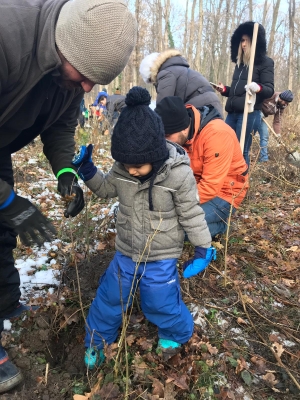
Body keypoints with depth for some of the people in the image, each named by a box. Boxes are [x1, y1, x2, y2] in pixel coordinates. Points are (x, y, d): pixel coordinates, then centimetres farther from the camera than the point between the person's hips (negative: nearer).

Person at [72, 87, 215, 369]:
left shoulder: (178, 174, -25)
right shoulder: (122, 168, -13)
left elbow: (191, 214, -14)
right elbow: (106, 189, 7)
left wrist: (203, 249, -8)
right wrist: (88, 171, -9)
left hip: (161, 256, -4)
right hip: (126, 251, 4)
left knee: (161, 303, 10)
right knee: (109, 297, 16)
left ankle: (176, 334, 44)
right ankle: (96, 340, 42)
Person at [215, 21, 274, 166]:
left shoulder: (265, 62, 0)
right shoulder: (240, 63, 20)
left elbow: (270, 89, -8)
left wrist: (258, 88, -28)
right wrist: (224, 90, 11)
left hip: (249, 113, -7)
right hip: (232, 112, 7)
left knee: (241, 151, -7)